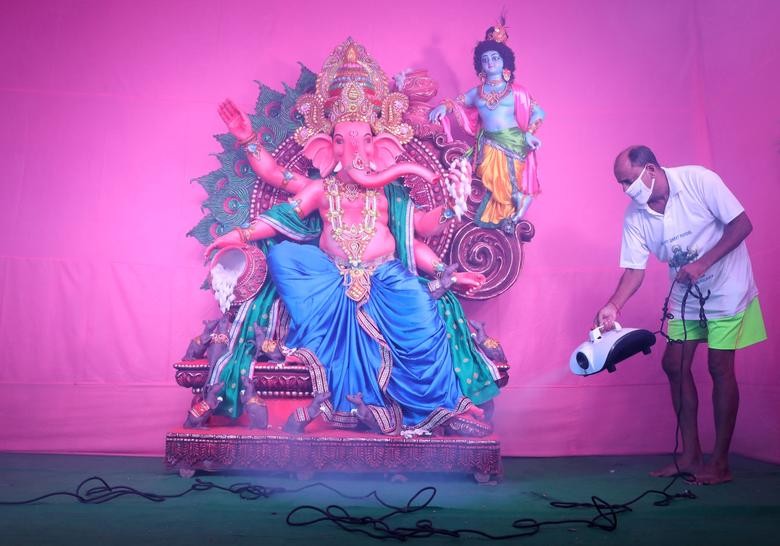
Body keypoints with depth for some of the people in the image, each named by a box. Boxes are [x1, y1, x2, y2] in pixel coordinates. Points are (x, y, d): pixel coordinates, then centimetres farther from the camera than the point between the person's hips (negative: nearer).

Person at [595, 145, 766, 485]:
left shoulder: (699, 181, -20)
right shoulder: (635, 216, -8)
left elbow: (742, 224, -17)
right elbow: (634, 269, -8)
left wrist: (703, 264, -27)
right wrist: (613, 306, -23)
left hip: (726, 289, -5)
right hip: (685, 296, 5)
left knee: (720, 367, -4)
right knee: (675, 364, 2)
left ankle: (720, 463, 8)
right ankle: (690, 455, 15)